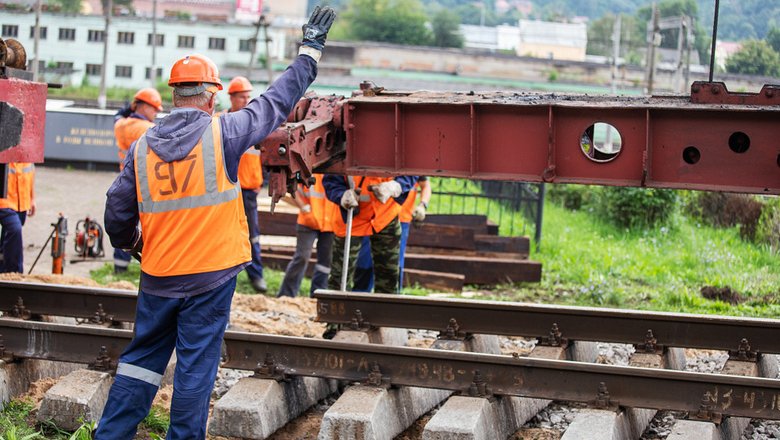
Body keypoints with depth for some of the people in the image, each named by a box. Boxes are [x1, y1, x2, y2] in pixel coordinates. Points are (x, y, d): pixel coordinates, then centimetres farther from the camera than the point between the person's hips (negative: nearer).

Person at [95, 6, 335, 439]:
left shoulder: (143, 146, 1)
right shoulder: (222, 133, -10)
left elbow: (117, 211, 5)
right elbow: (276, 102, -1)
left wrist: (129, 242, 27)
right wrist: (309, 50, 11)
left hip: (158, 276, 4)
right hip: (210, 276, -4)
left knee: (141, 358, 15)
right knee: (196, 364, 5)